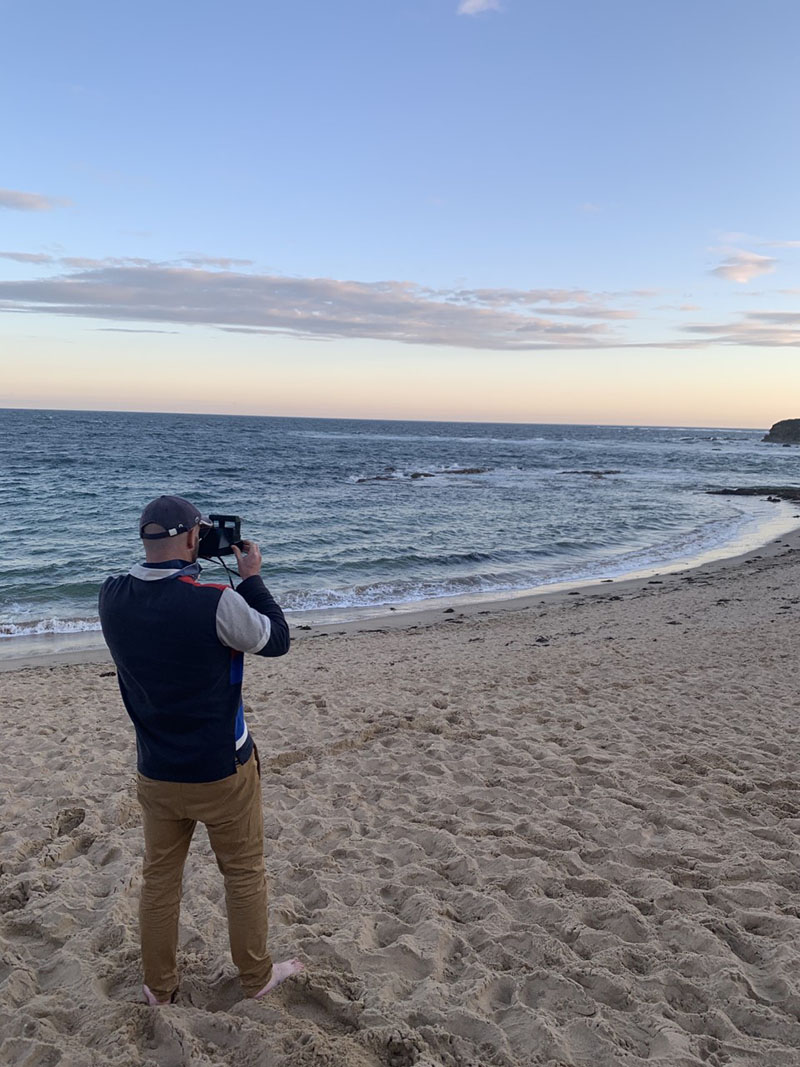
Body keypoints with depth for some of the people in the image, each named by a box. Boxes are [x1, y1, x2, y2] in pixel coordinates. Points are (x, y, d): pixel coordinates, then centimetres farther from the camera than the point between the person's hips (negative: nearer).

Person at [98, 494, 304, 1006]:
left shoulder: (113, 597, -10)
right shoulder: (215, 602, -26)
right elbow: (277, 639, -10)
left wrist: (182, 571, 8)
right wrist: (252, 578, -2)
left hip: (156, 774, 5)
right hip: (222, 772, -4)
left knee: (159, 878, 21)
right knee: (245, 875, 17)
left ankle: (159, 986, 37)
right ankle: (257, 976, 34)